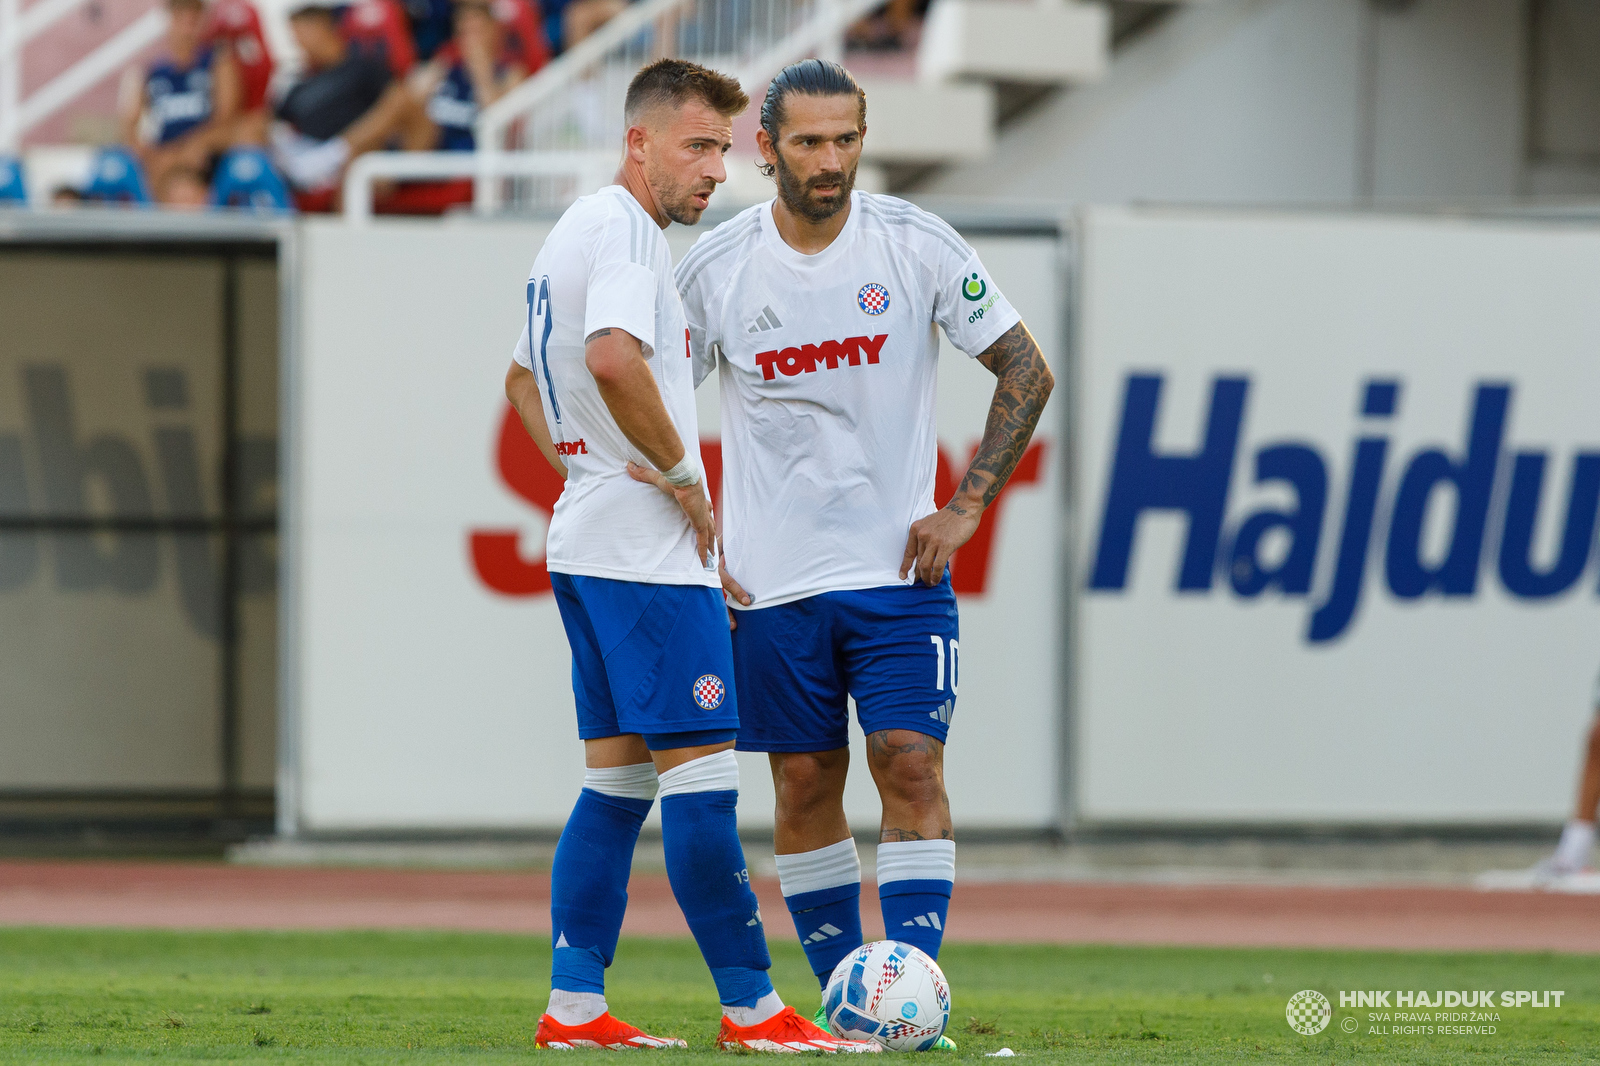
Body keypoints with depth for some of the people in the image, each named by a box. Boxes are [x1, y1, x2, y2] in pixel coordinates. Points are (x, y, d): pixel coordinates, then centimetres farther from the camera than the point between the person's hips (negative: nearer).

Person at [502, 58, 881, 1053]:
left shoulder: (575, 229, 19)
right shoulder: (626, 229, -13)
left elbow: (526, 378, 32)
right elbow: (613, 358, -31)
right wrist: (680, 475, -19)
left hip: (587, 540, 10)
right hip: (649, 555, -10)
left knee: (618, 777, 11)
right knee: (700, 774, -9)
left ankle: (574, 1005, 9)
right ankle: (754, 1010, -8)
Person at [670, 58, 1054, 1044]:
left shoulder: (920, 248, -5)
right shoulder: (717, 268, -3)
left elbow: (1028, 373, 2)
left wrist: (968, 506, -5)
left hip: (901, 566, -1)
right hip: (773, 582, 1)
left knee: (913, 768, -11)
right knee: (806, 787, 5)